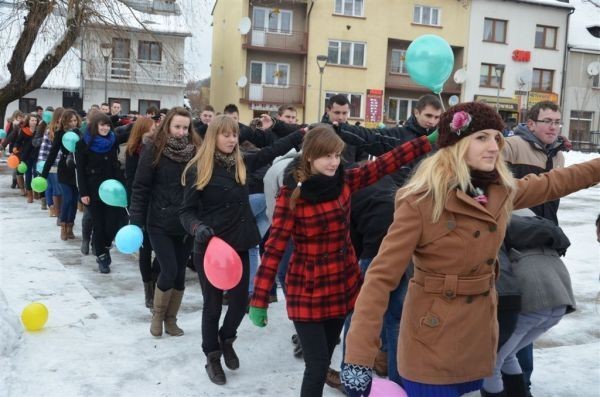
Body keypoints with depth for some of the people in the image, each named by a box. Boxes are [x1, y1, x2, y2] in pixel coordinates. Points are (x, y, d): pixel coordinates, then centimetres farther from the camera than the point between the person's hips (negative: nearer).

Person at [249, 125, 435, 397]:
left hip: (343, 284, 5)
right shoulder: (292, 192, -15)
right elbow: (274, 246, -16)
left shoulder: (344, 180, -2)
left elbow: (388, 162, -4)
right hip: (307, 291, -5)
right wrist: (259, 300, -17)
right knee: (317, 366, -4)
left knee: (324, 359, 17)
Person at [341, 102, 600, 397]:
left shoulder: (501, 191, -1)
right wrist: (359, 357, -31)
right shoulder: (421, 202, -21)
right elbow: (381, 277, -25)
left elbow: (553, 183, 19)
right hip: (432, 346, -6)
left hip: (479, 339, 7)